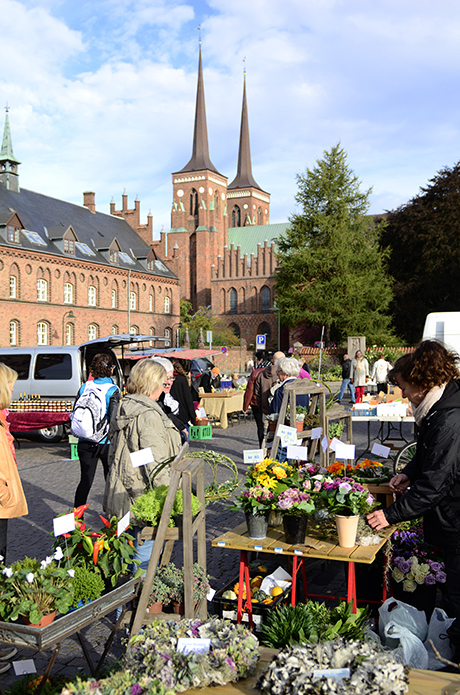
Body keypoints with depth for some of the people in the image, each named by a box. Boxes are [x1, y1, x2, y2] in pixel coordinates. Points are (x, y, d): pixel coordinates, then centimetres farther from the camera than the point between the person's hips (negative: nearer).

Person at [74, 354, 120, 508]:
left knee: (85, 480, 7)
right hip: (106, 442, -3)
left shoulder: (84, 387, 2)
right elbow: (113, 419, -18)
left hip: (85, 442, 3)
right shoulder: (112, 390, -11)